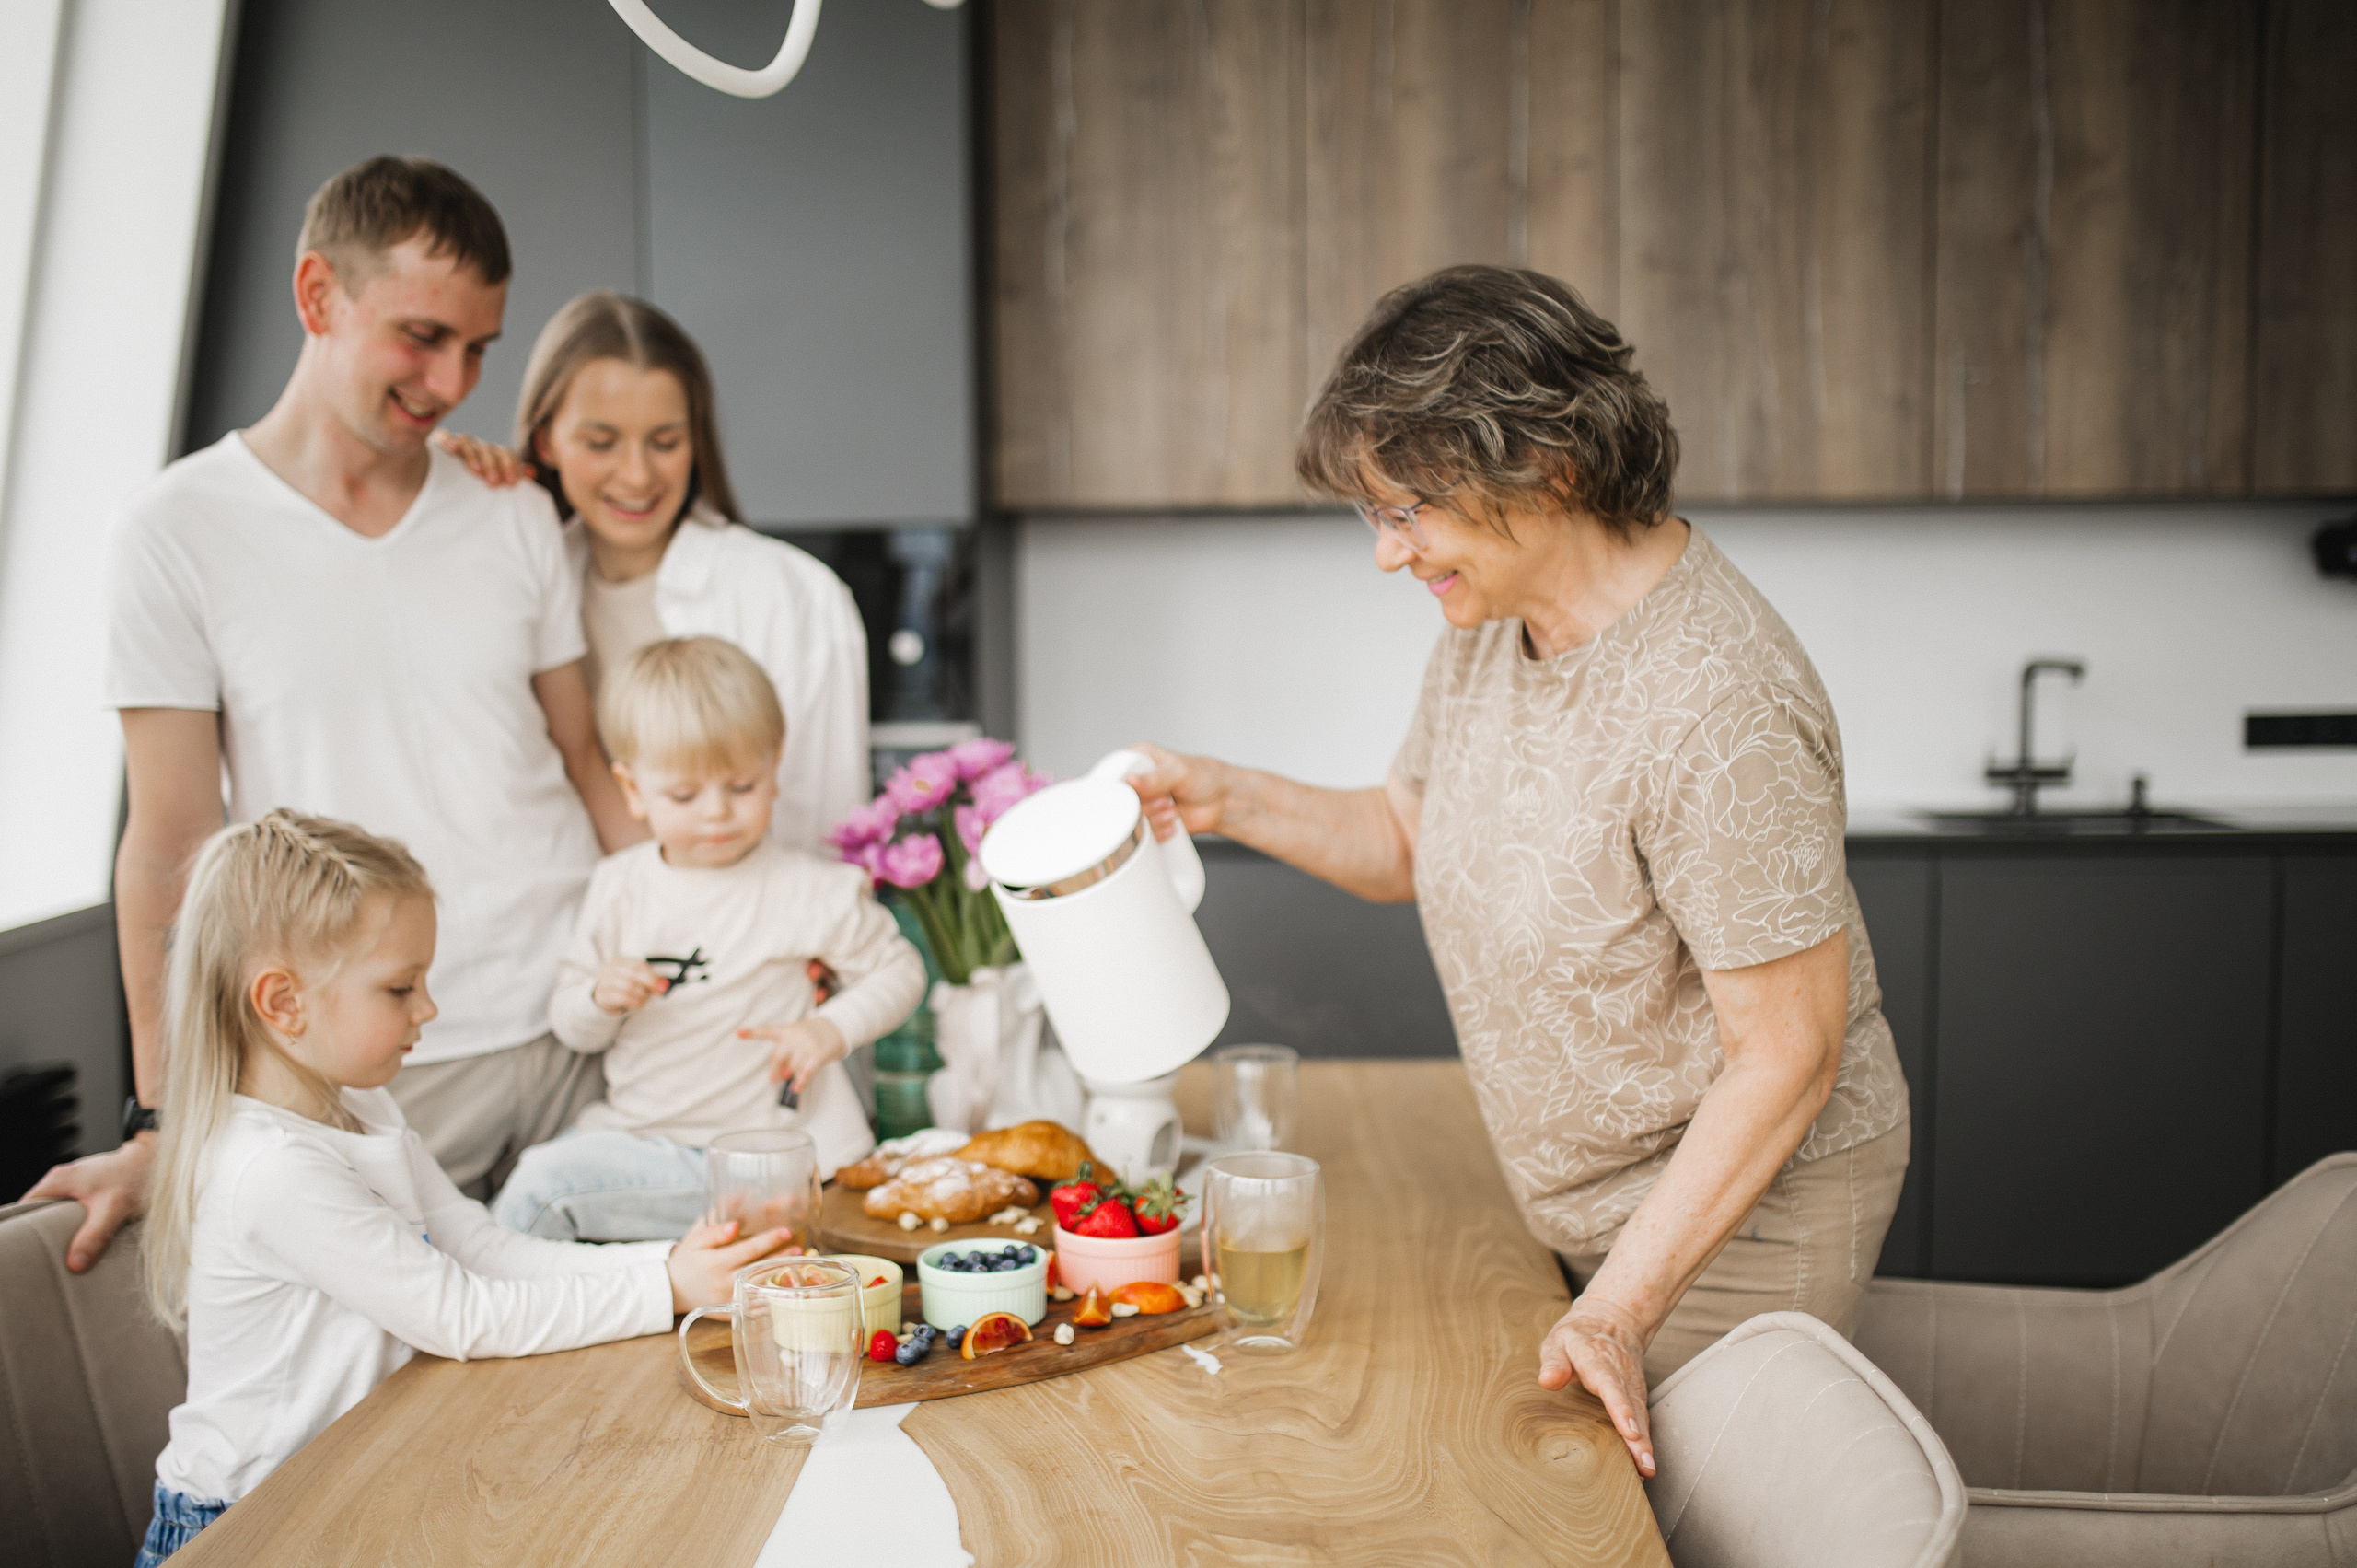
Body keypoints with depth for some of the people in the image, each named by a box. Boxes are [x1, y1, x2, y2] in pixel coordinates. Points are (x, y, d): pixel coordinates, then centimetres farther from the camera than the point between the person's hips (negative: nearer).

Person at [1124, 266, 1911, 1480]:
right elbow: (1411, 839, 11)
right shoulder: (1488, 622, -3)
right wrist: (1230, 800, -6)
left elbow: (1787, 1051, -26)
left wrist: (1621, 1304, -25)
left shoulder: (1714, 706, -30)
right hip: (1588, 1202, 8)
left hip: (1741, 1206, -7)